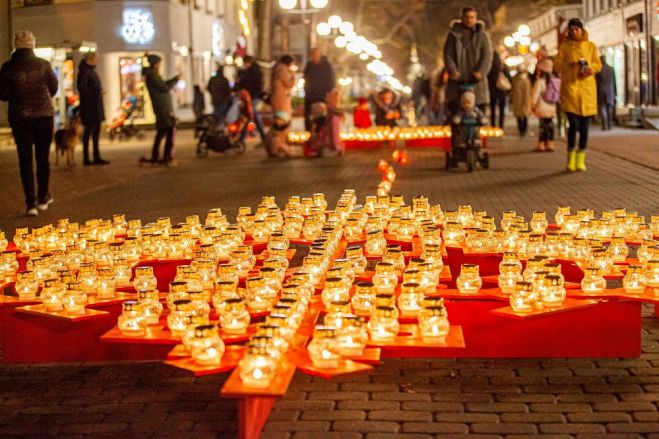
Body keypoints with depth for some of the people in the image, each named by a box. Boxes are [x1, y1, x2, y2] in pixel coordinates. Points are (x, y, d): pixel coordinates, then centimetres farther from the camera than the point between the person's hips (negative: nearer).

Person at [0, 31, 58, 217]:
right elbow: (54, 88, 5)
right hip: (44, 114, 1)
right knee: (43, 157, 14)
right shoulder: (43, 65, -5)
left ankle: (31, 203, -2)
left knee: (25, 159, 4)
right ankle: (43, 198, 22)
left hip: (20, 117, -1)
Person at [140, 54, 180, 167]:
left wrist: (174, 79, 15)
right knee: (171, 130, -11)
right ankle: (168, 157, -14)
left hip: (162, 107, 10)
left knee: (161, 131, 15)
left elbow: (163, 85, 22)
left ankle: (155, 157, 18)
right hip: (163, 107, -10)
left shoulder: (152, 75, 16)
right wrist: (176, 79, -5)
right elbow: (165, 88, -16)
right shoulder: (152, 76, -14)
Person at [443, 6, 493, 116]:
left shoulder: (482, 35, 6)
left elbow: (487, 56, -1)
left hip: (476, 80, 0)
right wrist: (452, 70, -16)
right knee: (454, 110, -1)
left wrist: (481, 71, -17)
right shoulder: (454, 34, 7)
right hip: (457, 80, 0)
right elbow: (448, 55, 1)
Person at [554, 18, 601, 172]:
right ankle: (571, 158, 0)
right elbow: (557, 66, 3)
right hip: (570, 86, -2)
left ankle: (580, 160, 10)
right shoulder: (564, 46, 7)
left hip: (587, 88, 2)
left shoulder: (590, 46, 12)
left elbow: (598, 64, 10)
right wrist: (571, 65, -13)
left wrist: (591, 68, -11)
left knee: (584, 125, 2)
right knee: (574, 123, -13)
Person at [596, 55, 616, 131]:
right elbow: (614, 81, 6)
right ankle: (610, 125, 13)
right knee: (610, 108, 12)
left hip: (601, 91, -3)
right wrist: (615, 91, 14)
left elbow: (596, 82, -7)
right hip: (610, 91, 3)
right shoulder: (611, 69, 2)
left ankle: (605, 126, -9)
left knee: (602, 108, 0)